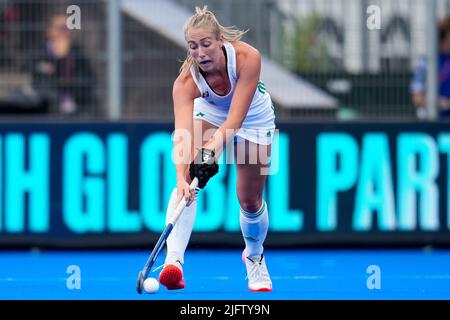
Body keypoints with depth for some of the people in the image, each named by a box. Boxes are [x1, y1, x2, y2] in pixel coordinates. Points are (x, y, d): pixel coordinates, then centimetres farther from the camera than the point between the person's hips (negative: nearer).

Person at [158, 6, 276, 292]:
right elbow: (182, 135, -45)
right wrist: (182, 176, -62)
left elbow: (235, 120, -42)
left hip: (255, 118, 0)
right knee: (189, 177, -27)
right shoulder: (186, 81, -35)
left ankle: (254, 256, 35)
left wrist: (212, 150, -57)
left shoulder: (247, 58, -38)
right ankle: (173, 260, -34)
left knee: (250, 200, 3)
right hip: (209, 113, 0)